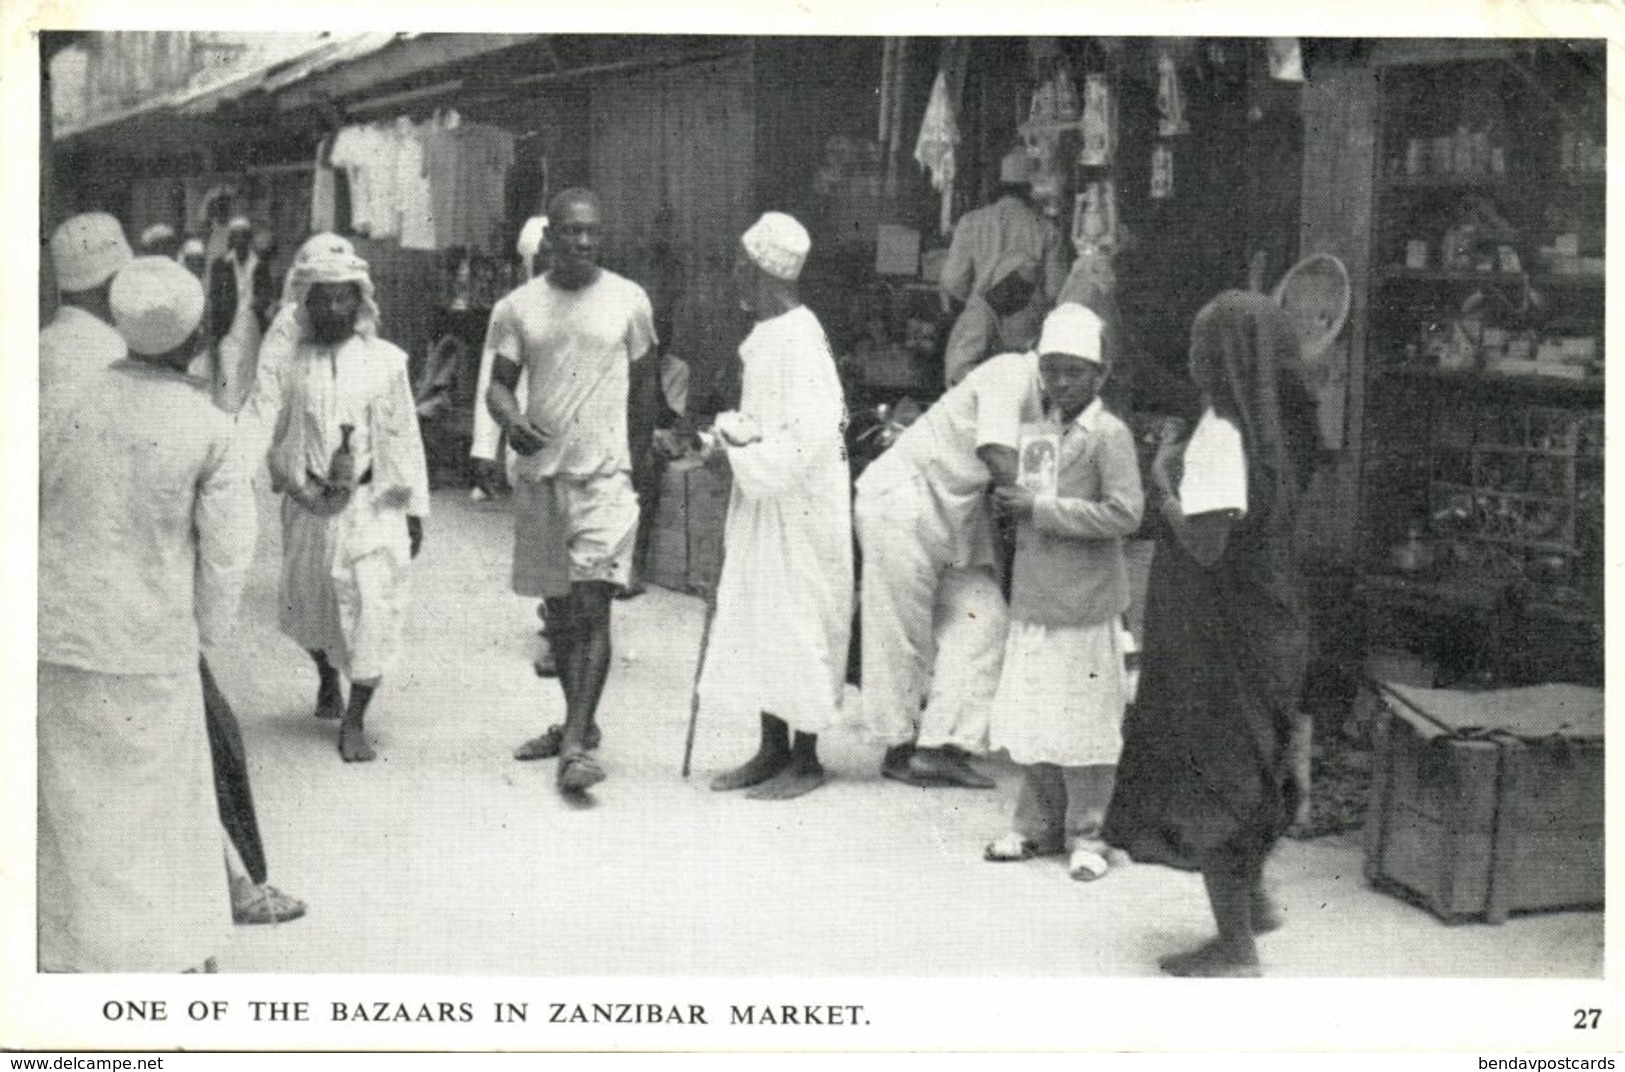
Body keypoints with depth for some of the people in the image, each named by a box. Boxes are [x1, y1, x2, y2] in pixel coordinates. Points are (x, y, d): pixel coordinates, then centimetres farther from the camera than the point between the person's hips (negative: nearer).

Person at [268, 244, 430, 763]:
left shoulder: (386, 360, 0)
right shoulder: (294, 362, 2)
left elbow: (405, 436, 2)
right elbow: (278, 434, 8)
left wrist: (415, 508, 1)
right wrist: (293, 483, -3)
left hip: (373, 505, -2)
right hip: (310, 505, 2)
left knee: (371, 608, -7)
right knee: (307, 601, 14)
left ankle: (354, 723, 1)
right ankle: (327, 678, 44)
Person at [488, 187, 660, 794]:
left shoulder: (628, 300, 2)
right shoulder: (518, 307, 4)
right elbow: (499, 385, 4)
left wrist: (639, 443, 16)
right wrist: (511, 420, -17)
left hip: (604, 471, -3)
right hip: (540, 471, 3)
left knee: (591, 603, -12)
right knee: (558, 607, 13)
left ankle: (577, 745, -14)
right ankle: (578, 721, 28)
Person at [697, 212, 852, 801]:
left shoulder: (798, 338, -19)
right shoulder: (766, 333, 11)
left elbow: (809, 434, -25)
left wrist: (741, 444, -17)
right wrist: (733, 431, 0)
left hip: (799, 505, -9)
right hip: (763, 498, 9)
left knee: (795, 622, -2)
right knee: (758, 621, 12)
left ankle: (805, 759, 9)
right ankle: (773, 749, 21)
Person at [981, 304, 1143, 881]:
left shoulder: (1109, 434, -8)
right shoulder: (1034, 433, 13)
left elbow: (1125, 513, -19)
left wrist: (1040, 508, -17)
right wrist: (1010, 505, 7)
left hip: (1085, 606, -6)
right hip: (1031, 600, 7)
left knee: (1083, 725, 1)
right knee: (1029, 722, 12)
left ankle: (1085, 834, 13)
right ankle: (1037, 825, 25)